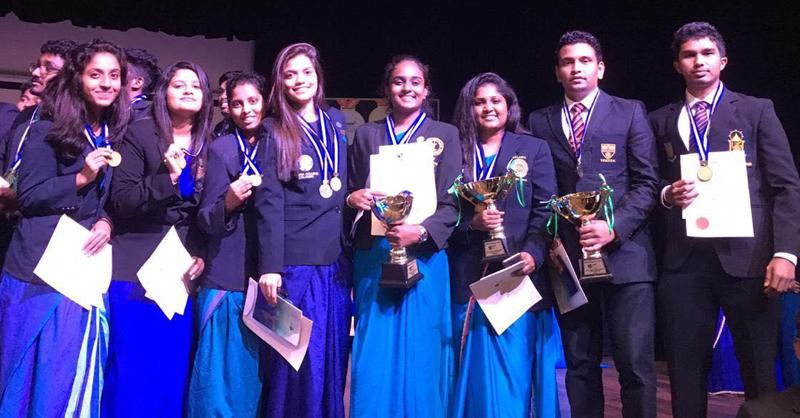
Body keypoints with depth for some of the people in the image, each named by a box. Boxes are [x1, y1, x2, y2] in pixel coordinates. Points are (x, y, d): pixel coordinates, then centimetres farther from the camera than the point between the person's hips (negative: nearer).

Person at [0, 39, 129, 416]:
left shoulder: (117, 136, 9)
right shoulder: (48, 129, -4)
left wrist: (107, 221, -7)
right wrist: (81, 177, -19)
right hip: (40, 266, -4)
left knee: (70, 373, 8)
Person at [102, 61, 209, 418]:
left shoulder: (209, 145, 9)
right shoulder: (139, 134, -2)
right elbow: (121, 201, -10)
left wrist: (203, 254, -1)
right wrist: (168, 177, -23)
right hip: (137, 268, -3)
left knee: (173, 370, 7)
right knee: (133, 371, -2)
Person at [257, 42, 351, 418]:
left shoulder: (337, 121, 12)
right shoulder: (274, 131, -2)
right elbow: (269, 204, -9)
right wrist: (270, 267, -15)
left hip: (337, 258, 5)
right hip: (295, 260, -4)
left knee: (332, 356, 12)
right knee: (297, 360, 2)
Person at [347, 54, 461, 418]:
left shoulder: (446, 135, 6)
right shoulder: (366, 134, 13)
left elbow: (451, 203, -1)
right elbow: (350, 191, 14)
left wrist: (421, 232, -18)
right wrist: (351, 198, -9)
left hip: (424, 257, -1)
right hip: (373, 258, 2)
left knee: (420, 354, 3)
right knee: (374, 356, 4)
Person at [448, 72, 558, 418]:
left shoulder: (534, 149, 8)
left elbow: (545, 211, -1)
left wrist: (532, 254, -17)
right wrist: (472, 223, -15)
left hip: (516, 275, -1)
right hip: (469, 279, 2)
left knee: (513, 372, 2)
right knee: (472, 372, 8)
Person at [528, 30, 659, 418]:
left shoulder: (629, 112, 6)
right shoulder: (540, 121, 12)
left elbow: (646, 182, 0)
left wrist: (614, 228, -13)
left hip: (623, 253, -2)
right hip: (568, 258, 2)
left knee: (635, 364, -2)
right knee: (579, 365, 10)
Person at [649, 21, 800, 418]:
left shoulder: (757, 110, 8)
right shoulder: (661, 120, 13)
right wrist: (667, 195, -6)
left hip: (745, 255, -1)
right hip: (684, 259, 2)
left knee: (759, 370, 4)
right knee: (685, 370, 6)